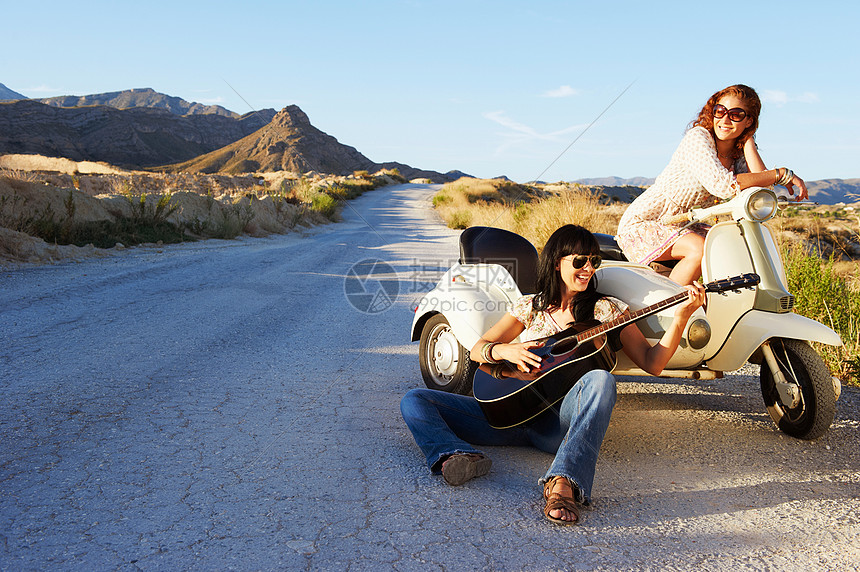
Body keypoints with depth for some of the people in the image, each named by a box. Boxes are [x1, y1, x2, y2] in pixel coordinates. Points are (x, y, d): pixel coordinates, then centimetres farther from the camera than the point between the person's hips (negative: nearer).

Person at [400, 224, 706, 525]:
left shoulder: (605, 310, 10)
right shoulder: (530, 306, 15)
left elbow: (652, 362, 3)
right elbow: (478, 350, 13)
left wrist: (681, 316, -10)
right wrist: (505, 350, -10)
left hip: (563, 418, -2)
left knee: (601, 379, -36)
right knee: (414, 401, -12)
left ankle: (563, 482, -48)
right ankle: (457, 458, -39)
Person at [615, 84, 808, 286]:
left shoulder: (739, 154, 6)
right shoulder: (697, 137, -16)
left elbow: (762, 191, -15)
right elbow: (722, 185, -33)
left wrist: (748, 141, -9)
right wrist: (782, 174, -27)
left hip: (683, 226, 8)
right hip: (642, 223, -8)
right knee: (700, 249, -31)